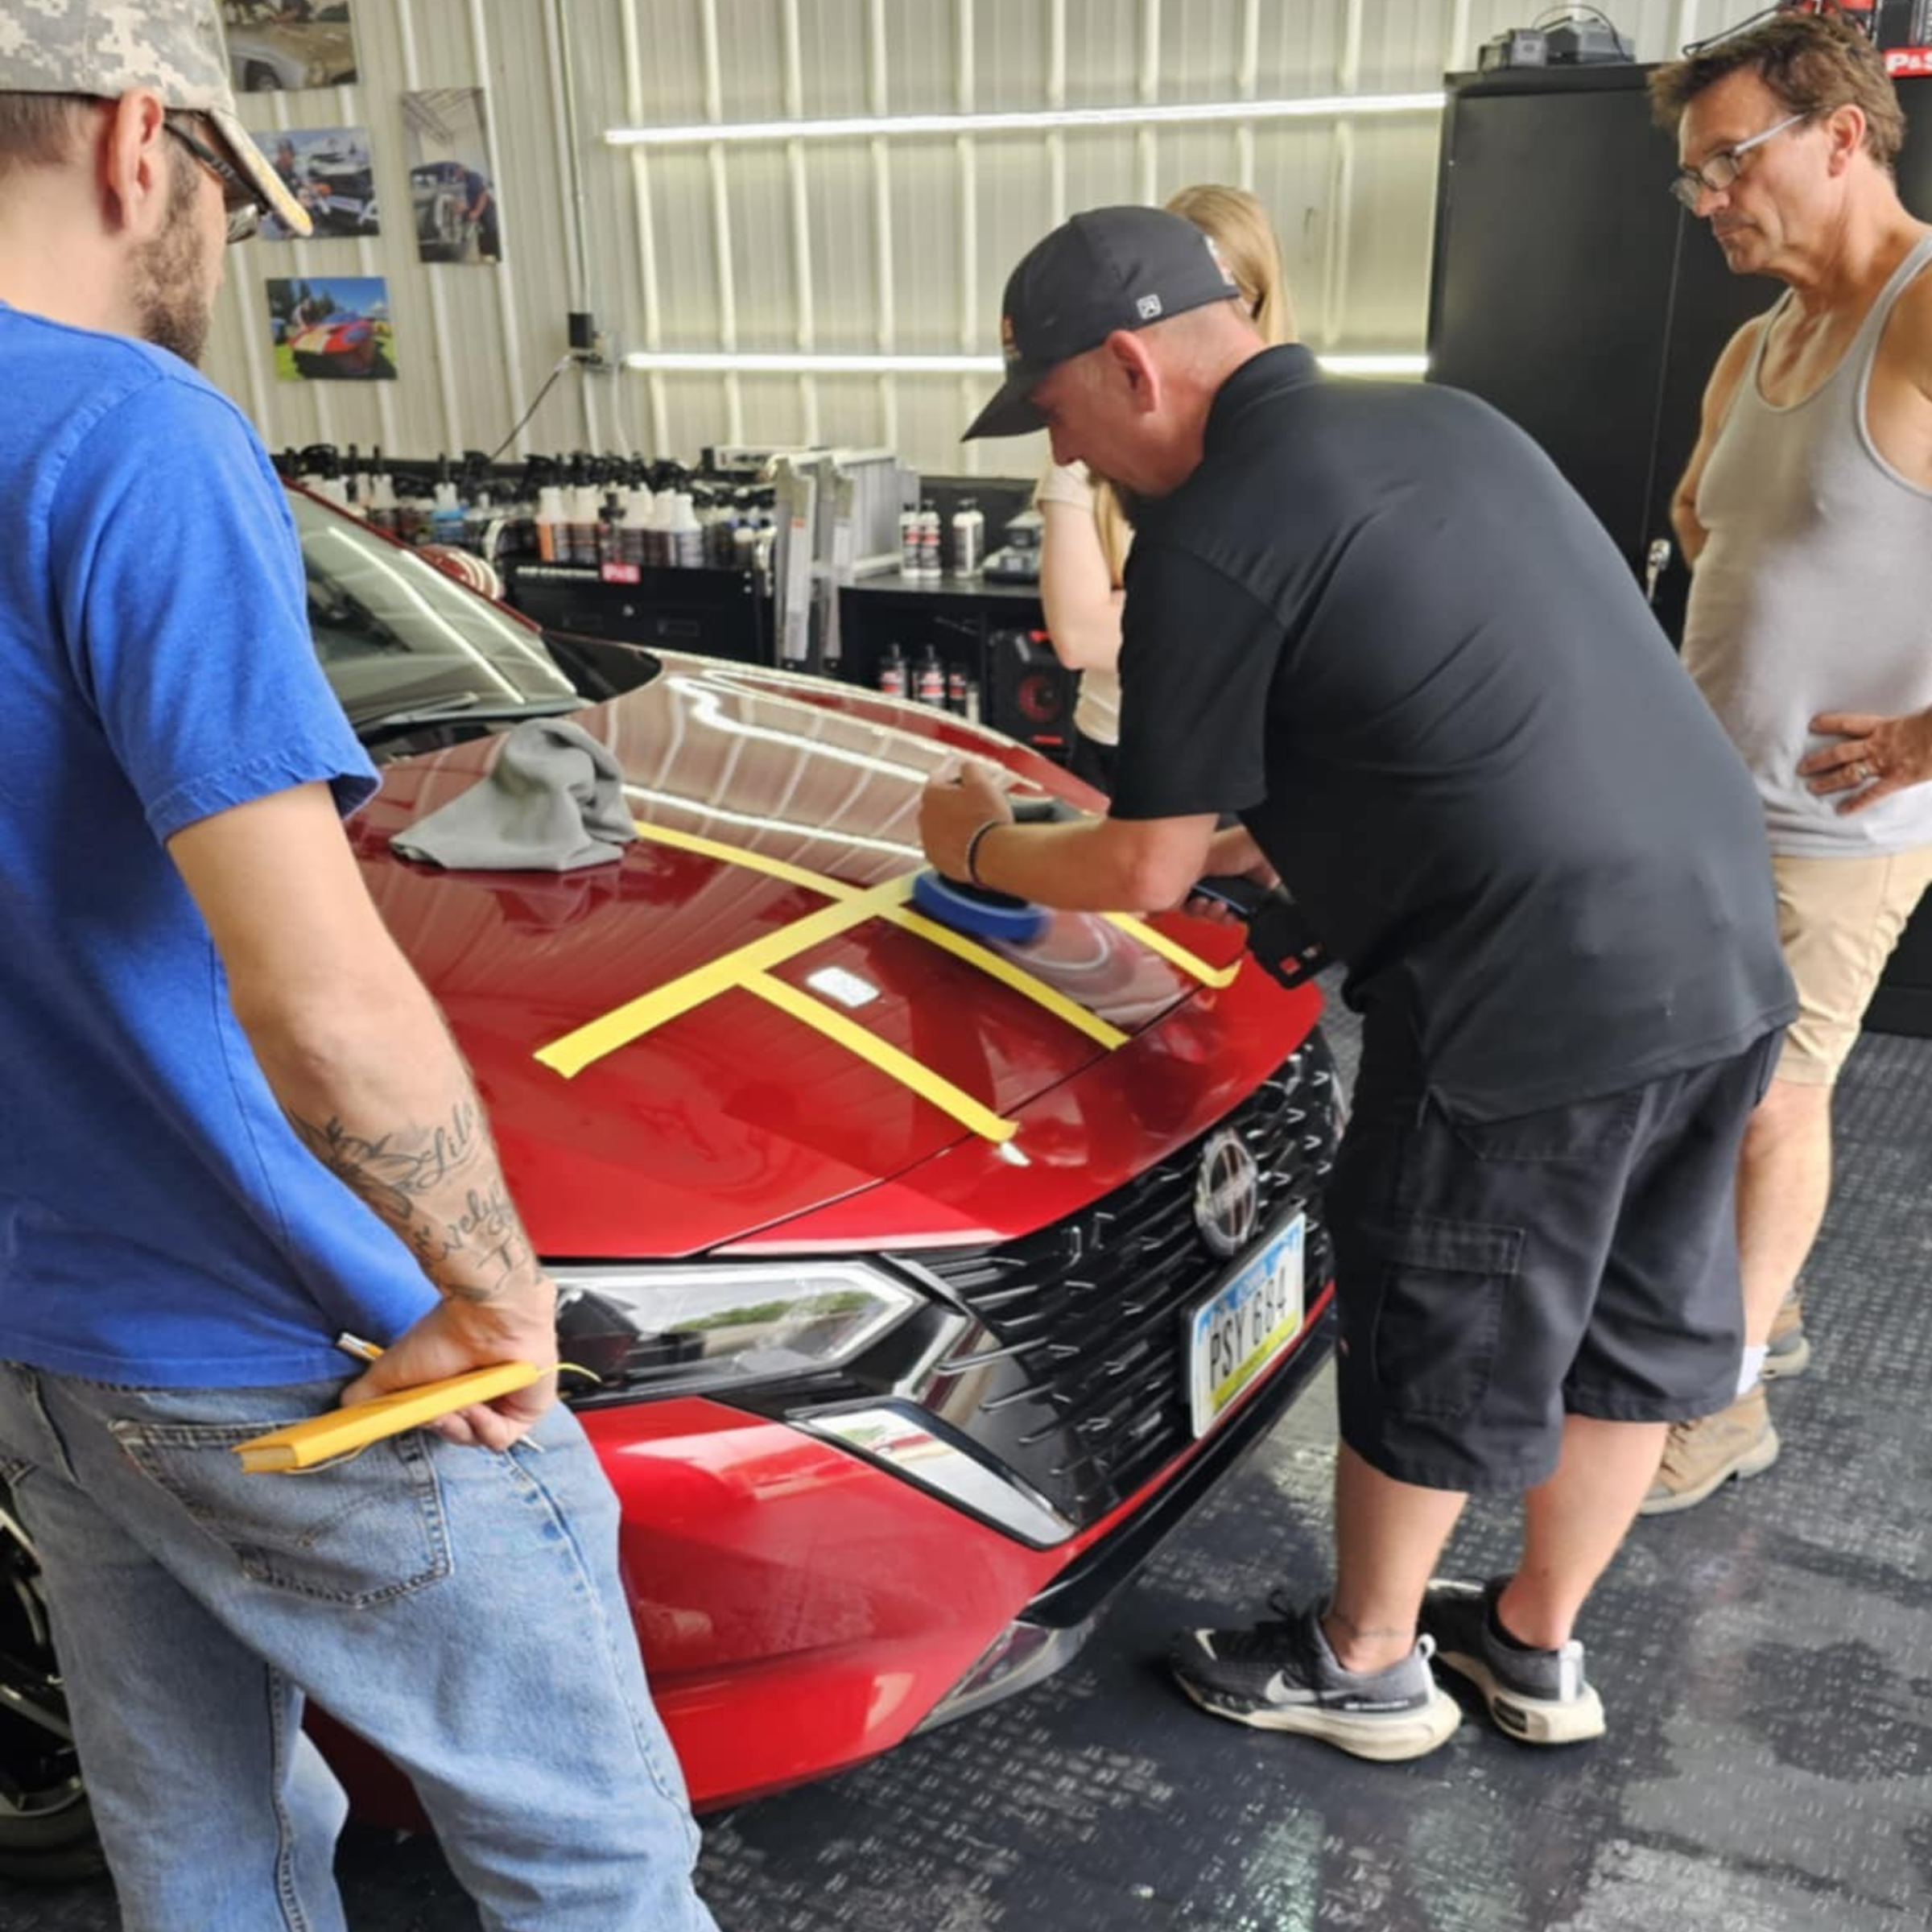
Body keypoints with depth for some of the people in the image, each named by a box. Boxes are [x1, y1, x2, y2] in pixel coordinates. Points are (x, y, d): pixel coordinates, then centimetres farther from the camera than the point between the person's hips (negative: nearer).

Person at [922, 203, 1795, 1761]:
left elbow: (1145, 872, -4)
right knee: (1636, 1329, 21)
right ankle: (1538, 1646, 42)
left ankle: (1363, 1666, 36)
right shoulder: (1447, 420, 14)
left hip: (1539, 998, -8)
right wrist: (1277, 836, 26)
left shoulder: (1210, 542, -11)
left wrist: (983, 846, 14)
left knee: (1435, 1352, 13)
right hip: (1721, 950, 9)